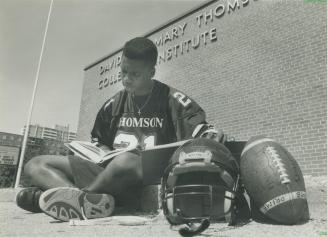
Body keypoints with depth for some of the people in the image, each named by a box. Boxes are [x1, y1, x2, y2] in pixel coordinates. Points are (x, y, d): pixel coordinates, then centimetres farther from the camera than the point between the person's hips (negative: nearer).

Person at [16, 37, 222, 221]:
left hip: (149, 176, -6)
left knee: (125, 161, -43)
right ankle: (84, 199, -32)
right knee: (36, 164, -2)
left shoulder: (171, 99, -2)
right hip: (108, 168, 7)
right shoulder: (115, 103, 13)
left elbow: (201, 131, -7)